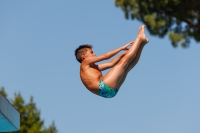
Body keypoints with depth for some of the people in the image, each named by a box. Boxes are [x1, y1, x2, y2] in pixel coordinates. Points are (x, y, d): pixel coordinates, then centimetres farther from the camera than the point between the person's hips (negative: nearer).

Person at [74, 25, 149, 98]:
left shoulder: (93, 67, 32)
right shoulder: (85, 62, 8)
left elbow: (111, 63, 29)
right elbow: (106, 56, 4)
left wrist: (126, 51, 22)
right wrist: (122, 48, 10)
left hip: (111, 91, 9)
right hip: (104, 87, -9)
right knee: (124, 61, -7)